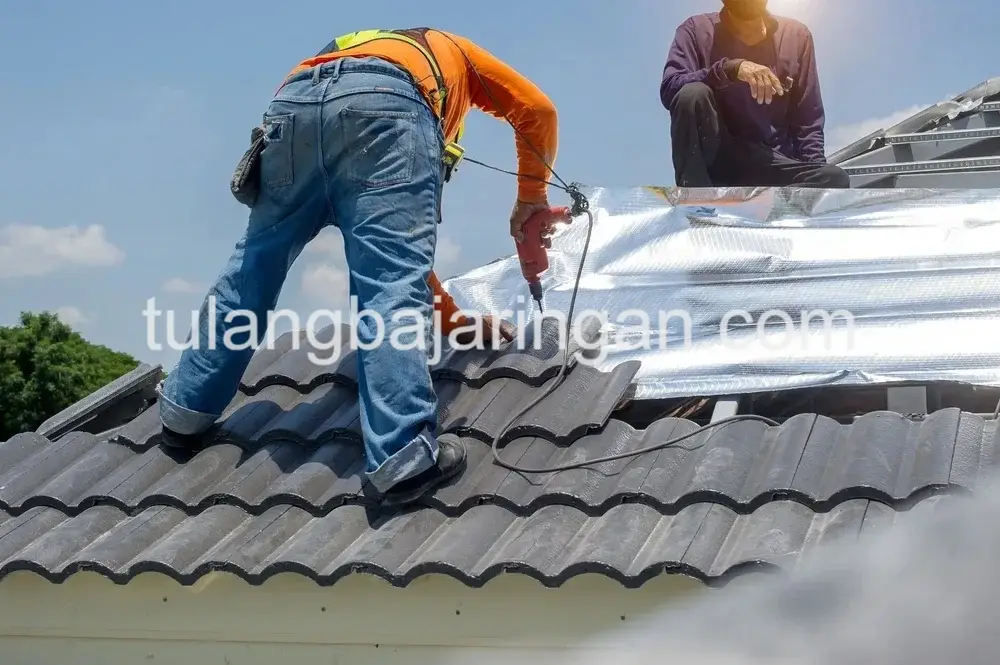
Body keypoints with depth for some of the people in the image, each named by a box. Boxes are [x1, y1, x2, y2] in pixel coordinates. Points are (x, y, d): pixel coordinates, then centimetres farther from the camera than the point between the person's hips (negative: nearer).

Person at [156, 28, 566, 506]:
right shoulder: (452, 49, 43)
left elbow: (388, 245, 43)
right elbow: (537, 111, 30)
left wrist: (453, 320, 45)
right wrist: (531, 199, 42)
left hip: (293, 102, 5)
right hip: (385, 103, -5)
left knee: (254, 265, 19)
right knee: (393, 284, -9)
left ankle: (186, 408, 29)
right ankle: (403, 454, -18)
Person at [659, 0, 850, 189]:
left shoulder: (796, 35, 6)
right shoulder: (698, 30, 1)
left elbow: (807, 120, 5)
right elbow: (669, 89, -16)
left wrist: (816, 174, -10)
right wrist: (729, 68, -29)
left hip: (770, 163, 2)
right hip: (715, 158, -2)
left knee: (835, 178, -27)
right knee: (692, 95, -30)